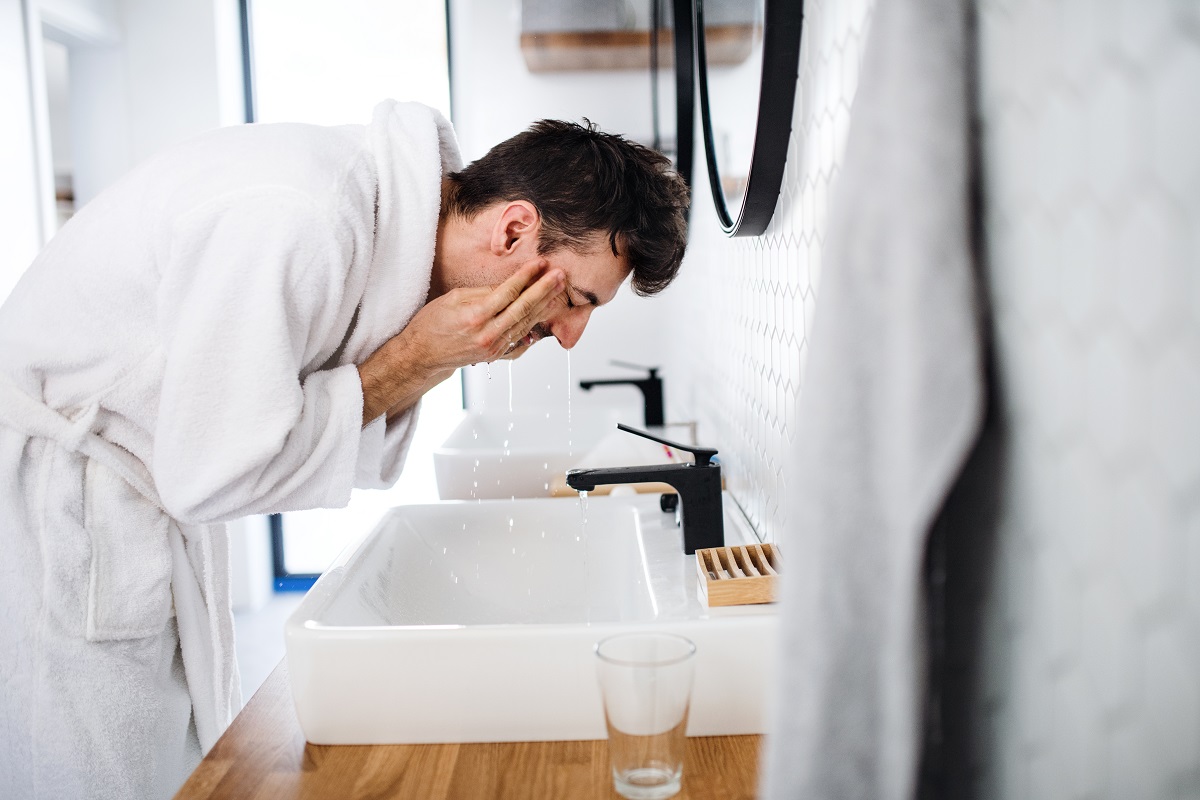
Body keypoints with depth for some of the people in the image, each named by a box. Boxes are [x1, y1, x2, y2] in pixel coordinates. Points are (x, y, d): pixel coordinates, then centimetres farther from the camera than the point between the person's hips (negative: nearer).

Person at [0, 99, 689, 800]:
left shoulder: (410, 213, -3)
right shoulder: (292, 221, -31)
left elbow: (355, 455, 2)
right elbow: (210, 475, -25)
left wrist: (437, 363, -16)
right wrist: (413, 359, -24)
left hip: (160, 496, 8)